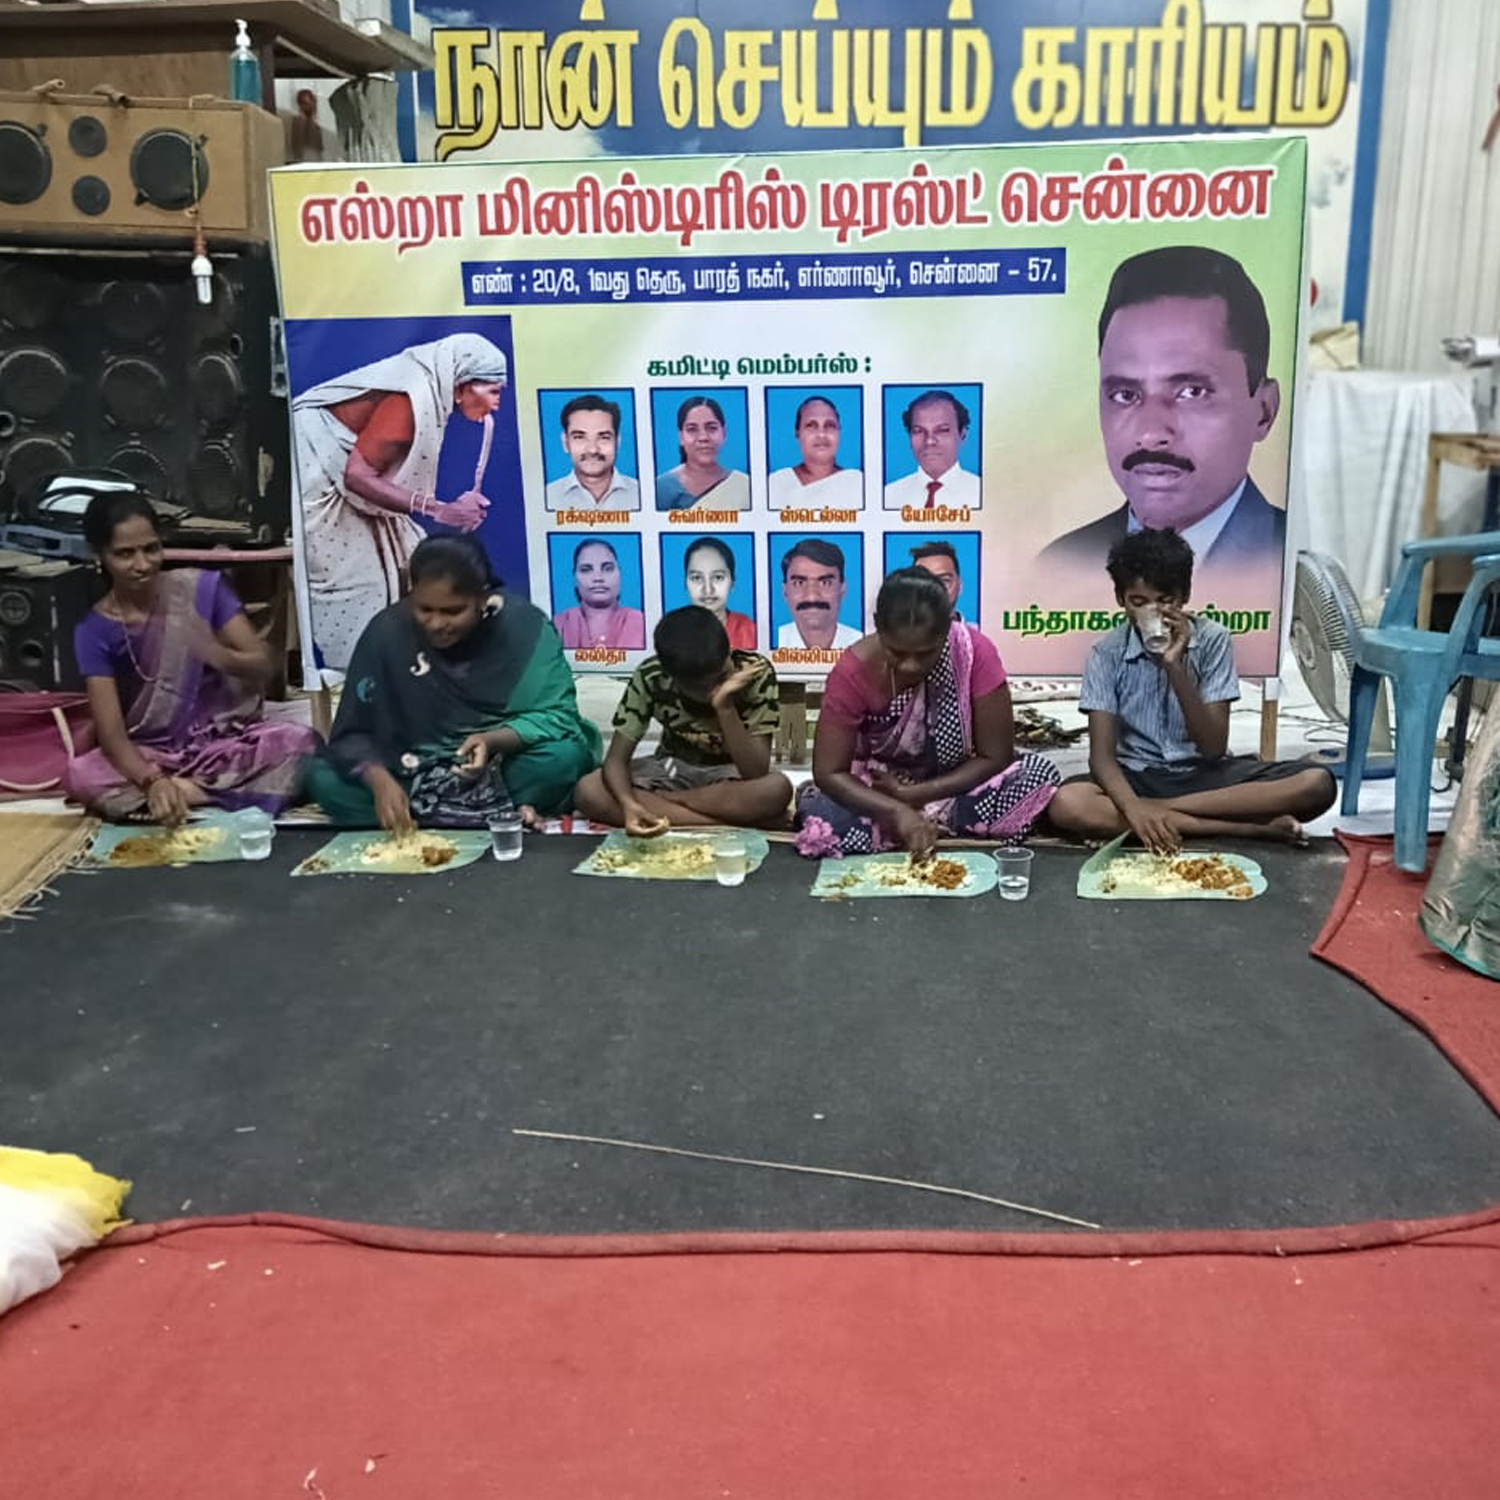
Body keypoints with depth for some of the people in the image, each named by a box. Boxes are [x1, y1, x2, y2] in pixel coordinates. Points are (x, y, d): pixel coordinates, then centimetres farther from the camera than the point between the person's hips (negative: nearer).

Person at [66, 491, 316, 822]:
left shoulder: (203, 587, -7)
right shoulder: (95, 631, -8)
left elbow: (263, 666, -6)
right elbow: (111, 733, -17)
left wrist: (218, 655, -30)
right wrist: (153, 782, -38)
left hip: (224, 740, -1)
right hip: (153, 756, 1)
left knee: (297, 739, -29)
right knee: (80, 775, -31)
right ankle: (237, 797, -26)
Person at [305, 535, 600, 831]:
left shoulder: (526, 626, -15)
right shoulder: (387, 631, -11)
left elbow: (557, 715, -16)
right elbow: (352, 732, -11)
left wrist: (492, 741, -34)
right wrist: (380, 781, -32)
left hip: (506, 768, -2)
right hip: (415, 775, 2)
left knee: (566, 755, -31)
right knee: (323, 779, -21)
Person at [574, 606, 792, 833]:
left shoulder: (755, 673, -26)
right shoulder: (650, 677, -23)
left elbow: (755, 773, -30)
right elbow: (616, 760, -22)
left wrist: (725, 707, -41)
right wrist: (628, 804, -43)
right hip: (673, 769, 2)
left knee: (777, 789, -37)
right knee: (588, 792, -27)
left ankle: (658, 800, -20)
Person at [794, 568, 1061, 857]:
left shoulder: (974, 652, -22)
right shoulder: (854, 671, -23)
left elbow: (995, 757, -16)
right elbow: (829, 773, -20)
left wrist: (915, 796, -22)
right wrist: (897, 811, -35)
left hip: (953, 787, 2)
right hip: (881, 793, -1)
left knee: (1040, 776, -26)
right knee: (820, 825, -32)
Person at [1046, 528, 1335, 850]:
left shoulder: (1212, 639, -8)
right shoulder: (1107, 653, -7)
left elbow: (1213, 748, -14)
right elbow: (1102, 754, -15)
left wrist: (1175, 666, -25)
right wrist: (1133, 808, -37)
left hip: (1206, 772, 1)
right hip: (1139, 777, 0)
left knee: (1317, 784, -24)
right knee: (1066, 805, -35)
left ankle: (1159, 811, -22)